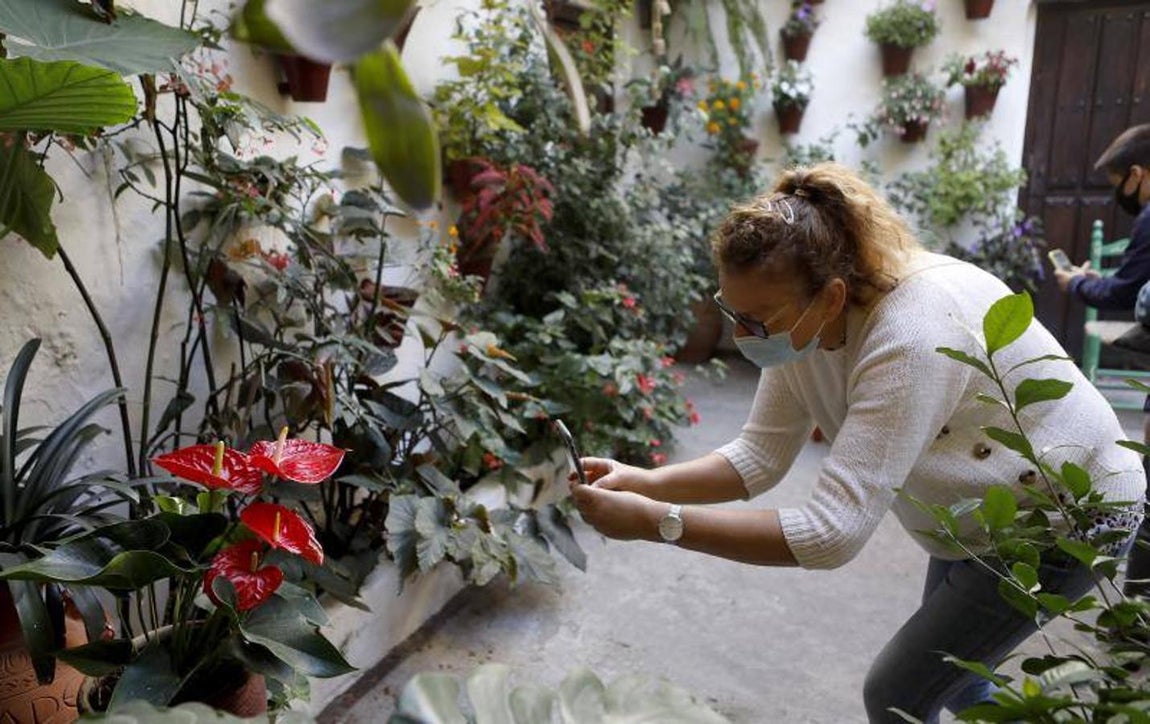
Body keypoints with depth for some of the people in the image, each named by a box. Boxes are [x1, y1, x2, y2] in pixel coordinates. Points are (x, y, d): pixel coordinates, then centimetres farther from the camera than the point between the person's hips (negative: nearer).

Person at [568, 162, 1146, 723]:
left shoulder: (911, 338, -40)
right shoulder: (801, 313, -15)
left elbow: (832, 531, -41)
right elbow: (760, 456, -11)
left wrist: (656, 523, -41)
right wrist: (644, 483, -26)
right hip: (981, 513, 8)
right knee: (944, 671, 25)